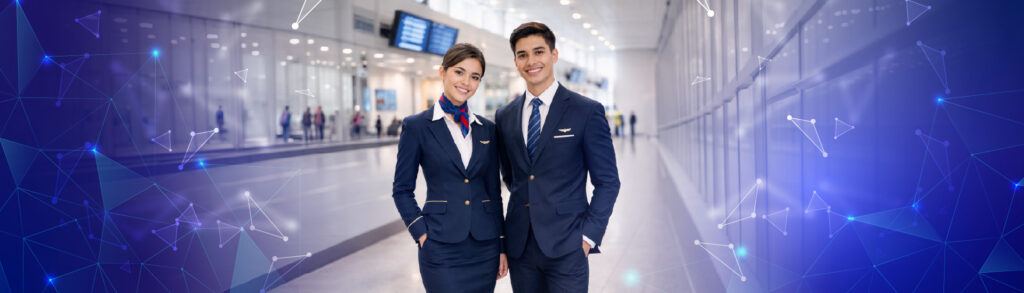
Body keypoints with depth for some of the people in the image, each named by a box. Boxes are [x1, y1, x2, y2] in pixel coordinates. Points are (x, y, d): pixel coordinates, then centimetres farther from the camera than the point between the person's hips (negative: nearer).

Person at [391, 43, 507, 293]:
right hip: (442, 249, -4)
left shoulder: (487, 129, 9)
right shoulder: (417, 126, -2)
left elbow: (493, 190, 11)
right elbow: (402, 190, 1)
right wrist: (422, 235, -9)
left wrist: (502, 246, 9)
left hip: (485, 247, 4)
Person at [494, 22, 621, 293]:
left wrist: (589, 235, -9)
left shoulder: (587, 111, -4)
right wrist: (527, 206, 10)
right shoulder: (504, 116, 8)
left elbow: (607, 181, -3)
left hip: (566, 249, -4)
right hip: (519, 247, 4)